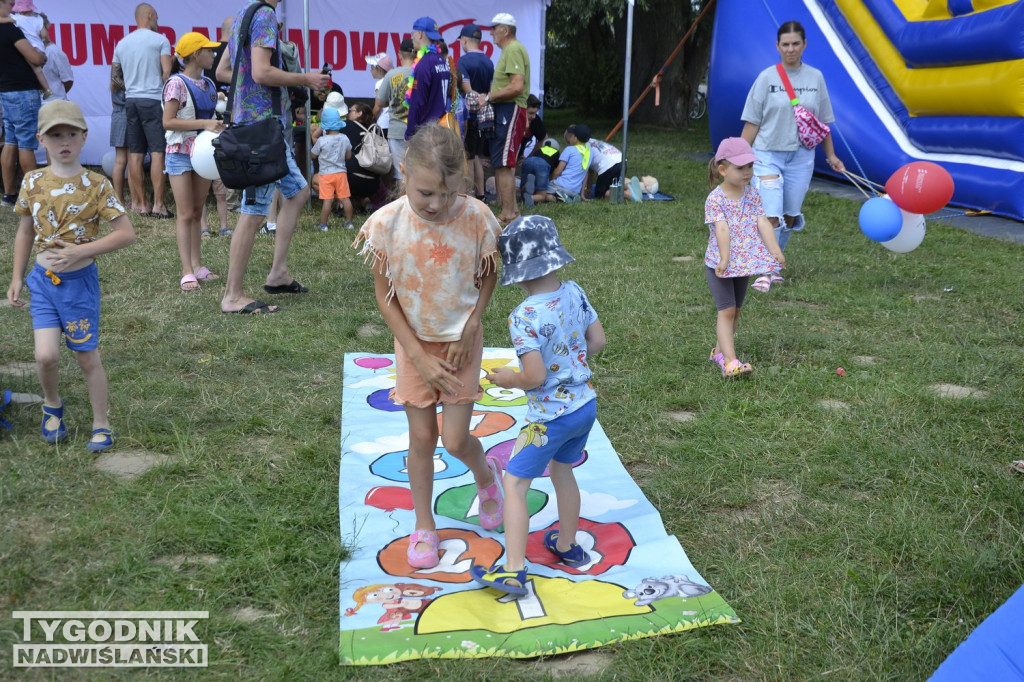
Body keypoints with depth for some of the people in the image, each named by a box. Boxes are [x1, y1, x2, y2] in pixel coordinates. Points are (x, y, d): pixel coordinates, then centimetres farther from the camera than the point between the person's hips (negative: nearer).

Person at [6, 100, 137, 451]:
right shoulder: (33, 182, 0)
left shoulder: (96, 185, -10)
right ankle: (52, 405, 24)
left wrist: (81, 251, -20)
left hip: (80, 281, -2)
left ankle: (101, 425, 23)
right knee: (46, 356, -8)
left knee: (87, 357, 6)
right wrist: (17, 277, 11)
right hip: (43, 279, 2)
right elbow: (25, 232, 11)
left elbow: (127, 233, -13)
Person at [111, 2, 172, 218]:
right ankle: (158, 205, -11)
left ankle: (138, 204, 9)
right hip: (153, 99, -5)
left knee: (135, 155, 6)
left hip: (130, 100, 6)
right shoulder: (160, 40, -1)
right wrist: (165, 95, 5)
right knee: (157, 153, -6)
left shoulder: (121, 43, 15)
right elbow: (167, 72, -8)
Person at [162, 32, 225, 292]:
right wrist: (204, 124, -24)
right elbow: (168, 122, -18)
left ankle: (197, 265, 17)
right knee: (186, 214, -6)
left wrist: (217, 128, 3)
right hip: (181, 153, -7)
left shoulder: (209, 85, 10)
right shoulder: (177, 83, -12)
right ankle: (187, 272, -4)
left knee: (197, 212, 10)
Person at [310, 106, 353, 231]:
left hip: (326, 174, -3)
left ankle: (323, 224, 2)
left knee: (327, 200, -3)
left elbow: (313, 155, 0)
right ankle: (349, 222, 16)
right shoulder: (345, 139, -2)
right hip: (341, 172, 3)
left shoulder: (321, 141, -12)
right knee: (345, 198, 8)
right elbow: (348, 156, 7)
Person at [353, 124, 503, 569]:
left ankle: (486, 475, 36)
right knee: (421, 437, 8)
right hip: (414, 344, 1)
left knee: (455, 440, 0)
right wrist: (420, 356, -12)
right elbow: (383, 294, -10)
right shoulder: (387, 223, -20)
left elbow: (489, 275, -1)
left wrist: (470, 325, -14)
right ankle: (423, 526, 28)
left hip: (461, 342, 0)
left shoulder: (477, 218, -19)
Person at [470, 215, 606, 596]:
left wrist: (506, 379, -6)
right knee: (562, 472, 26)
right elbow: (598, 341, 5)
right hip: (586, 404, 8)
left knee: (514, 484, 3)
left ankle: (513, 573, 4)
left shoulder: (525, 317, -24)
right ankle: (567, 546, 43)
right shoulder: (575, 293, -3)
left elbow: (535, 376, -25)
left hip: (550, 417, -8)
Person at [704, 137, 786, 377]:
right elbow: (721, 229, -24)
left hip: (745, 262, 6)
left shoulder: (752, 194, 2)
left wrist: (775, 250, -15)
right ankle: (730, 362, -14)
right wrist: (725, 259, -31)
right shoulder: (715, 198, -15)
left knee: (735, 309, 14)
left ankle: (720, 350, 30)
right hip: (720, 263, -6)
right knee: (726, 310, -10)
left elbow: (762, 222, -5)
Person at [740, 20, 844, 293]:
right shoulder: (767, 77, -4)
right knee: (770, 217, -13)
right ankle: (765, 273, -2)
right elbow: (752, 122, -3)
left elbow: (822, 122, 11)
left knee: (790, 217, 9)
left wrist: (831, 156, 10)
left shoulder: (815, 78, 5)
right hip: (768, 154, -3)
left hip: (801, 157, 3)